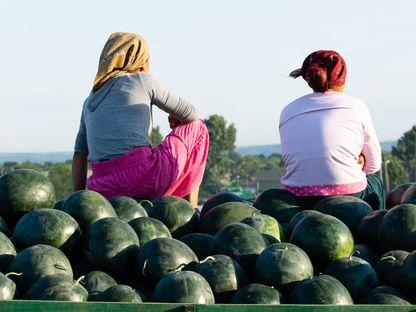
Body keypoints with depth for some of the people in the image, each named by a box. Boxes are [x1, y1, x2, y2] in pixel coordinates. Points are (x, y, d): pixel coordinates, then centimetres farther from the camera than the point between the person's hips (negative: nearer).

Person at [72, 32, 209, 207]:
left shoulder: (90, 101, 20)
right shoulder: (142, 81, 5)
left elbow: (79, 155, 17)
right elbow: (190, 114, 11)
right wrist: (177, 119, 34)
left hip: (104, 191, 6)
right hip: (143, 178, -6)